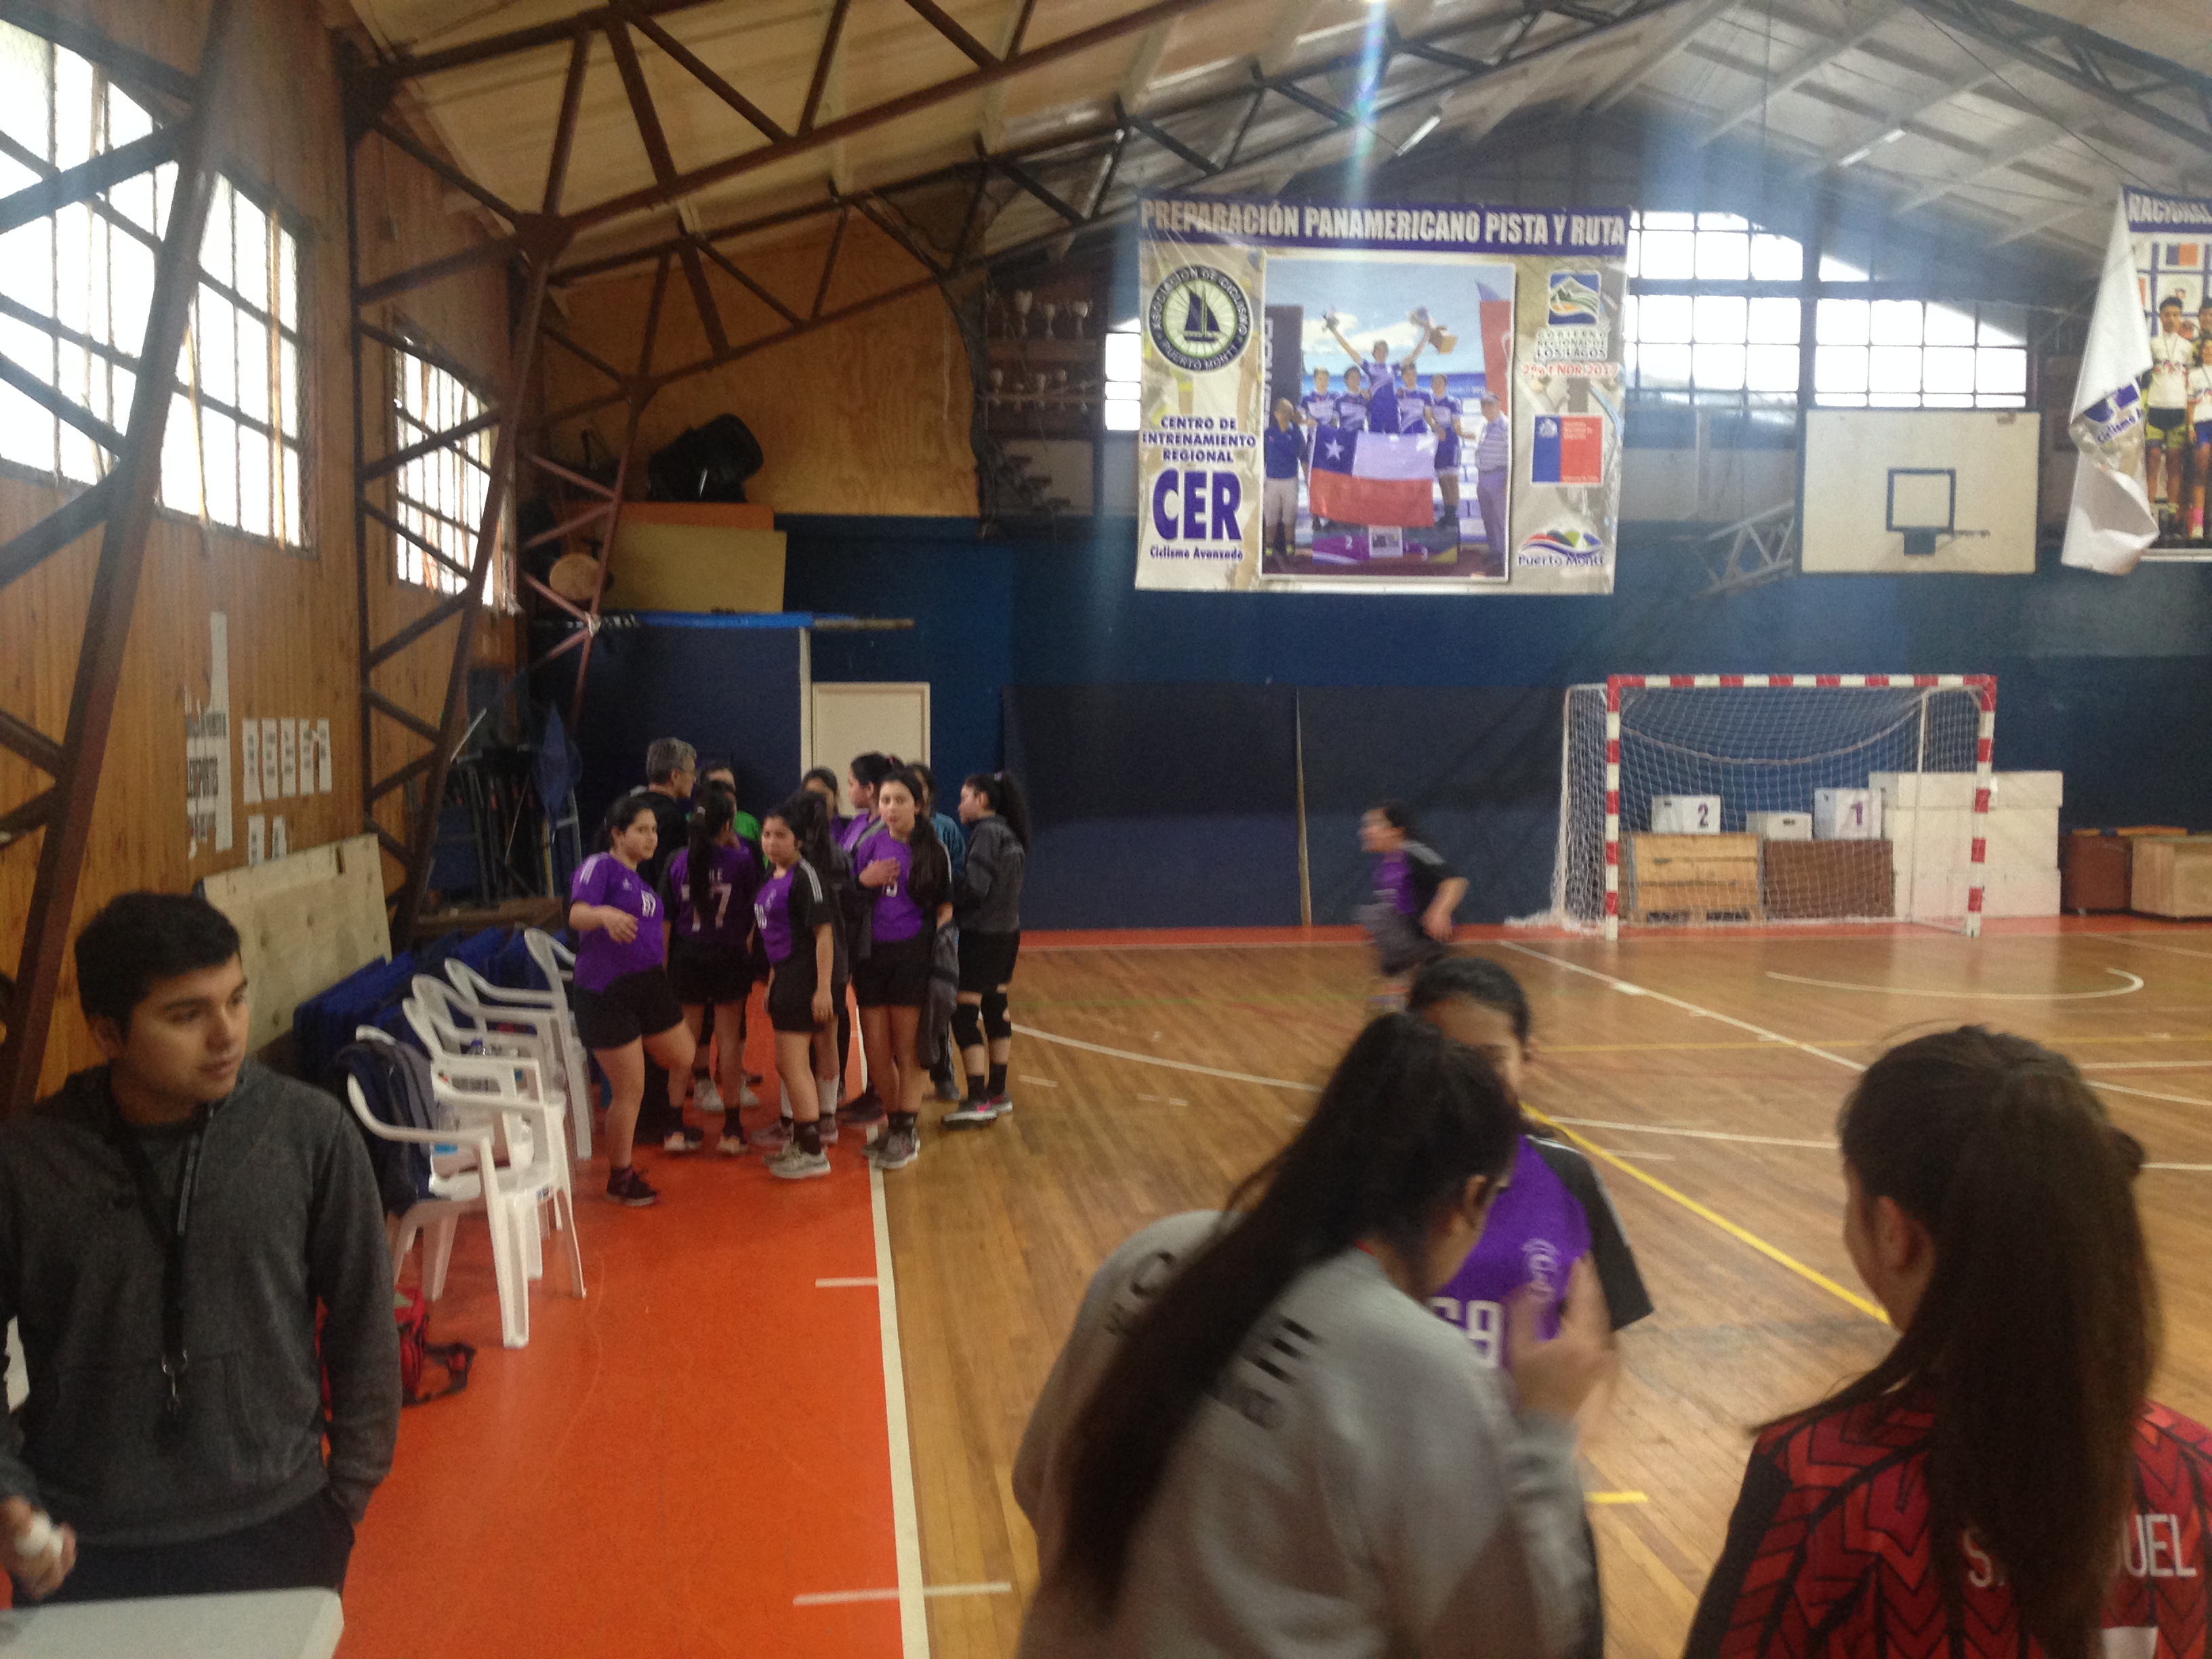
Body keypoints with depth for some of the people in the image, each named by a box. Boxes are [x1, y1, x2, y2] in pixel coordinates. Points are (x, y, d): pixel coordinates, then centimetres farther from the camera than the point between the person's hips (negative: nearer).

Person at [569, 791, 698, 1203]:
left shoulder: (639, 876, 14)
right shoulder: (599, 867, -12)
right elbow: (577, 914, -29)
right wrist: (605, 914, -50)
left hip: (648, 984, 8)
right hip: (607, 994, -8)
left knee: (682, 1060, 15)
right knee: (630, 1091, -3)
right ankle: (620, 1178, 14)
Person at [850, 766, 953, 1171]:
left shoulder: (933, 849, 0)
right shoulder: (870, 844, 5)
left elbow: (945, 907, 3)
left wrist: (938, 942, -11)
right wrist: (864, 881, -9)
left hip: (912, 955, -3)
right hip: (871, 955, 3)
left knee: (908, 1051, 3)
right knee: (877, 1053, 7)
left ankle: (905, 1133, 11)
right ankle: (894, 1124, 24)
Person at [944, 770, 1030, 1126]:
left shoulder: (986, 833, -15)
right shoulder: (1010, 835, 12)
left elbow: (975, 887, -22)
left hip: (981, 935, -9)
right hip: (1007, 932, 10)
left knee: (965, 1013, -7)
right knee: (996, 1009, 15)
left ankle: (978, 1101, -8)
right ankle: (998, 1093, 22)